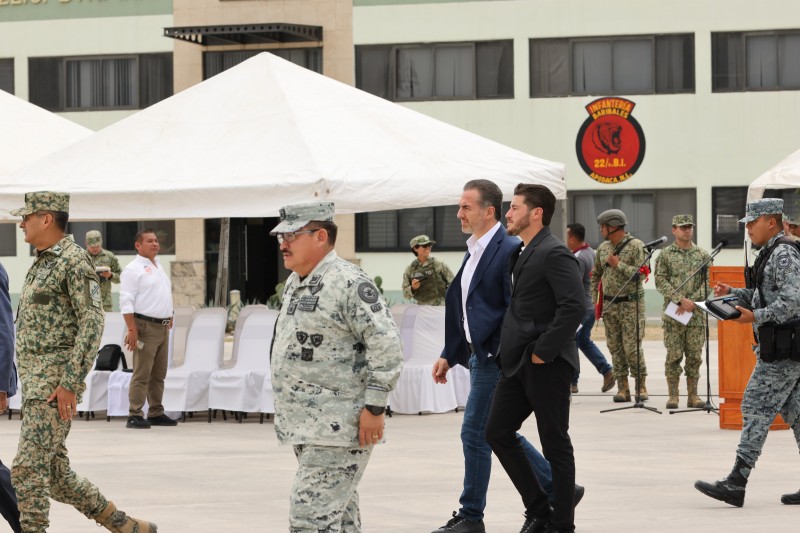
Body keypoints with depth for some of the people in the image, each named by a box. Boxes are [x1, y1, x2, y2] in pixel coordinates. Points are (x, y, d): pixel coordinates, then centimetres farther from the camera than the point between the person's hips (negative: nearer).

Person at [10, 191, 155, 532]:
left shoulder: (74, 261, -11)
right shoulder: (42, 264, 19)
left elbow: (92, 324, -17)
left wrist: (69, 383, -22)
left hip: (55, 383, -10)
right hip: (35, 383, 10)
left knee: (28, 468, -13)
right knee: (54, 474, 10)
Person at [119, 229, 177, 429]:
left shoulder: (159, 267, 19)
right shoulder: (134, 269, -8)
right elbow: (126, 301, -14)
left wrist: (169, 318, 20)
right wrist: (132, 329, -21)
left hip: (163, 327, 8)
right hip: (146, 326, -8)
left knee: (159, 374, 11)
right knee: (142, 374, -9)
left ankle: (156, 413, 17)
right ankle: (135, 415, -9)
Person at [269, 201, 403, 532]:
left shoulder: (349, 282, -14)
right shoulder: (294, 284, 15)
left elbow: (387, 346, -19)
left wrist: (374, 407, -20)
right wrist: (285, 407, 24)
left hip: (338, 427, -10)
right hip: (305, 427, 10)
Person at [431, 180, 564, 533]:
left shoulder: (509, 251, -15)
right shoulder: (474, 252, 14)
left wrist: (501, 356, -22)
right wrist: (448, 355, 19)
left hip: (495, 358, -10)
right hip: (478, 355, 10)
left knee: (475, 433, -3)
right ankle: (560, 489, 22)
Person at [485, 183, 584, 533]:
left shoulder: (554, 254, -14)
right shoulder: (520, 254, 15)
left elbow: (575, 306, -23)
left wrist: (543, 351, -20)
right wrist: (511, 352, 12)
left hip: (547, 365, -10)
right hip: (517, 363, 10)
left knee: (555, 445, 0)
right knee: (498, 432, 9)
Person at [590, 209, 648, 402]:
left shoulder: (636, 246, -8)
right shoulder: (603, 248, 10)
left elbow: (641, 273, -17)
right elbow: (595, 275, 19)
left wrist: (618, 264, -17)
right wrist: (594, 301, 13)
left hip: (631, 304, -6)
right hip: (609, 305, 6)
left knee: (632, 347, -9)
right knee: (615, 348, 3)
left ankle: (641, 386, 1)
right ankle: (622, 388, 6)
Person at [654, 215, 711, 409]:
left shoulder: (703, 255, 9)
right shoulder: (665, 255, 4)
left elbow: (709, 283, 3)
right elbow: (660, 281, -4)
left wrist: (691, 302, -10)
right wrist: (681, 299, -15)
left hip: (696, 313, 2)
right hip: (672, 314, -2)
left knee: (694, 355, 2)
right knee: (674, 355, -2)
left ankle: (692, 394, 9)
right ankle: (673, 395, 3)